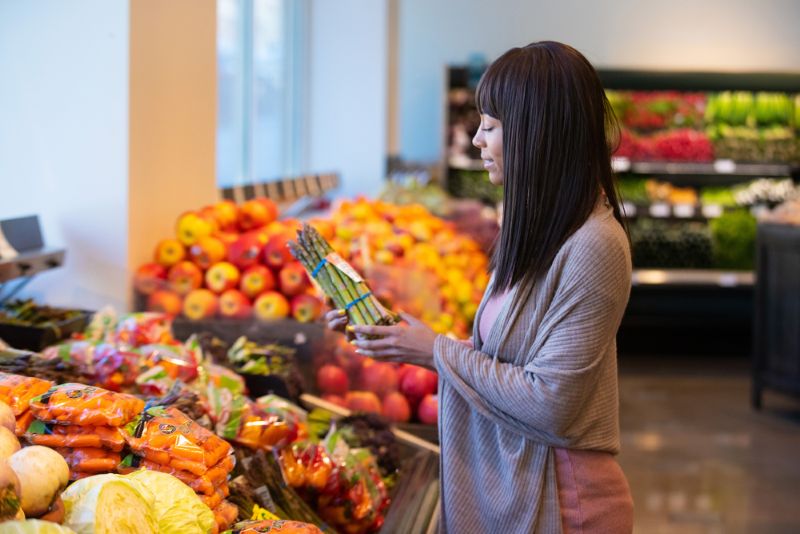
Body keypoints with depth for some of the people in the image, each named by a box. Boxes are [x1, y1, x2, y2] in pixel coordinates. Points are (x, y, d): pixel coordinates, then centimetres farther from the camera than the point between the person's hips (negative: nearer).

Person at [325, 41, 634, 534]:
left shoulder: (592, 247, -21)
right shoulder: (539, 230, 8)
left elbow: (550, 405, -23)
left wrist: (438, 352, -14)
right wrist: (394, 332, 5)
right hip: (504, 488, 8)